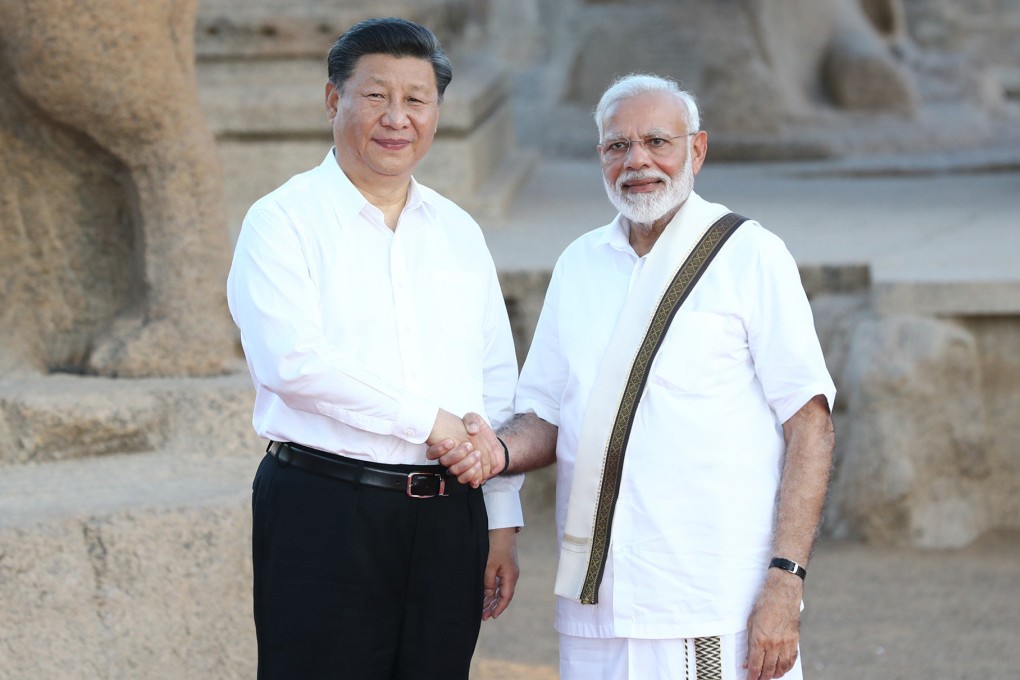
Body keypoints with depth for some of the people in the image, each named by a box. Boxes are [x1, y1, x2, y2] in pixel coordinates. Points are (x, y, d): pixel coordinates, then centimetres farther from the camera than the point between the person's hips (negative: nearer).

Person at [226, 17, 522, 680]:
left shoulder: (459, 233, 16)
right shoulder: (284, 221, -1)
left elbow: (497, 390, 17)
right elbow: (292, 362, -16)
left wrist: (503, 523, 12)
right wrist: (429, 420, -13)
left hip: (448, 519, 5)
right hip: (323, 517, -5)